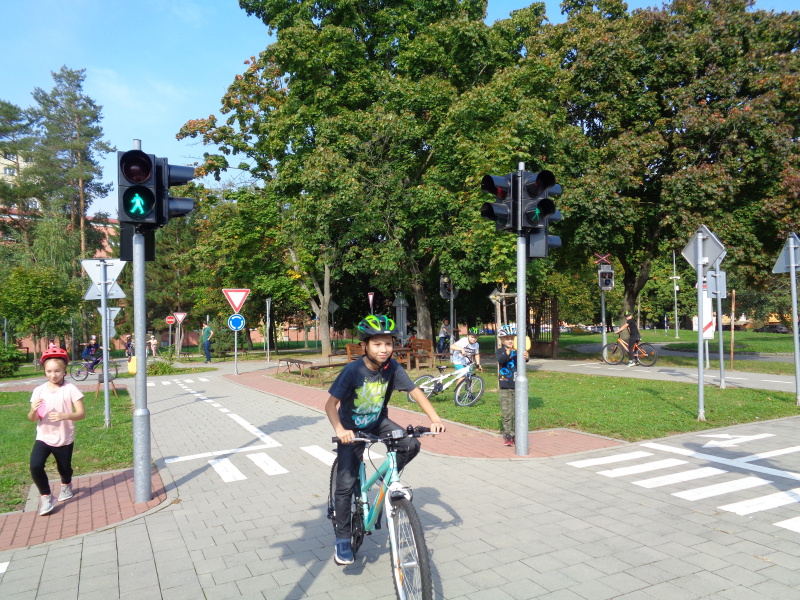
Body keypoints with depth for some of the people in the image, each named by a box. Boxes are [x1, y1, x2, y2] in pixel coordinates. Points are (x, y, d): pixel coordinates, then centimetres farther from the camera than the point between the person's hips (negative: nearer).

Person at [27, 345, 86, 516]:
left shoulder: (70, 389, -11)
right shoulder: (39, 390, -3)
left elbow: (82, 413, -14)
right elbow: (32, 419, -1)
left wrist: (64, 416, -31)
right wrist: (33, 410, -23)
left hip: (64, 439, -1)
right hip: (43, 437, 2)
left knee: (64, 468, 13)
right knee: (35, 466, -18)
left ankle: (66, 485, 50)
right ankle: (46, 496, 7)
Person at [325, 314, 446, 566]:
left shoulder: (392, 367, -17)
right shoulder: (353, 370, -27)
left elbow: (415, 391, -13)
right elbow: (331, 404, -26)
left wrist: (434, 418, -27)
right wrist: (340, 430, -43)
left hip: (378, 423, 3)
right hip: (352, 429, -3)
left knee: (411, 445, -21)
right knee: (346, 484, -6)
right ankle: (343, 540, 13)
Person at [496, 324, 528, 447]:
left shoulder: (517, 351, -1)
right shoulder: (500, 351, -3)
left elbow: (523, 359, -21)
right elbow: (500, 360, -25)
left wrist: (525, 357, -45)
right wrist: (508, 353, -44)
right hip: (505, 387, -1)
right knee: (507, 413, 1)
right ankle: (508, 435, 12)